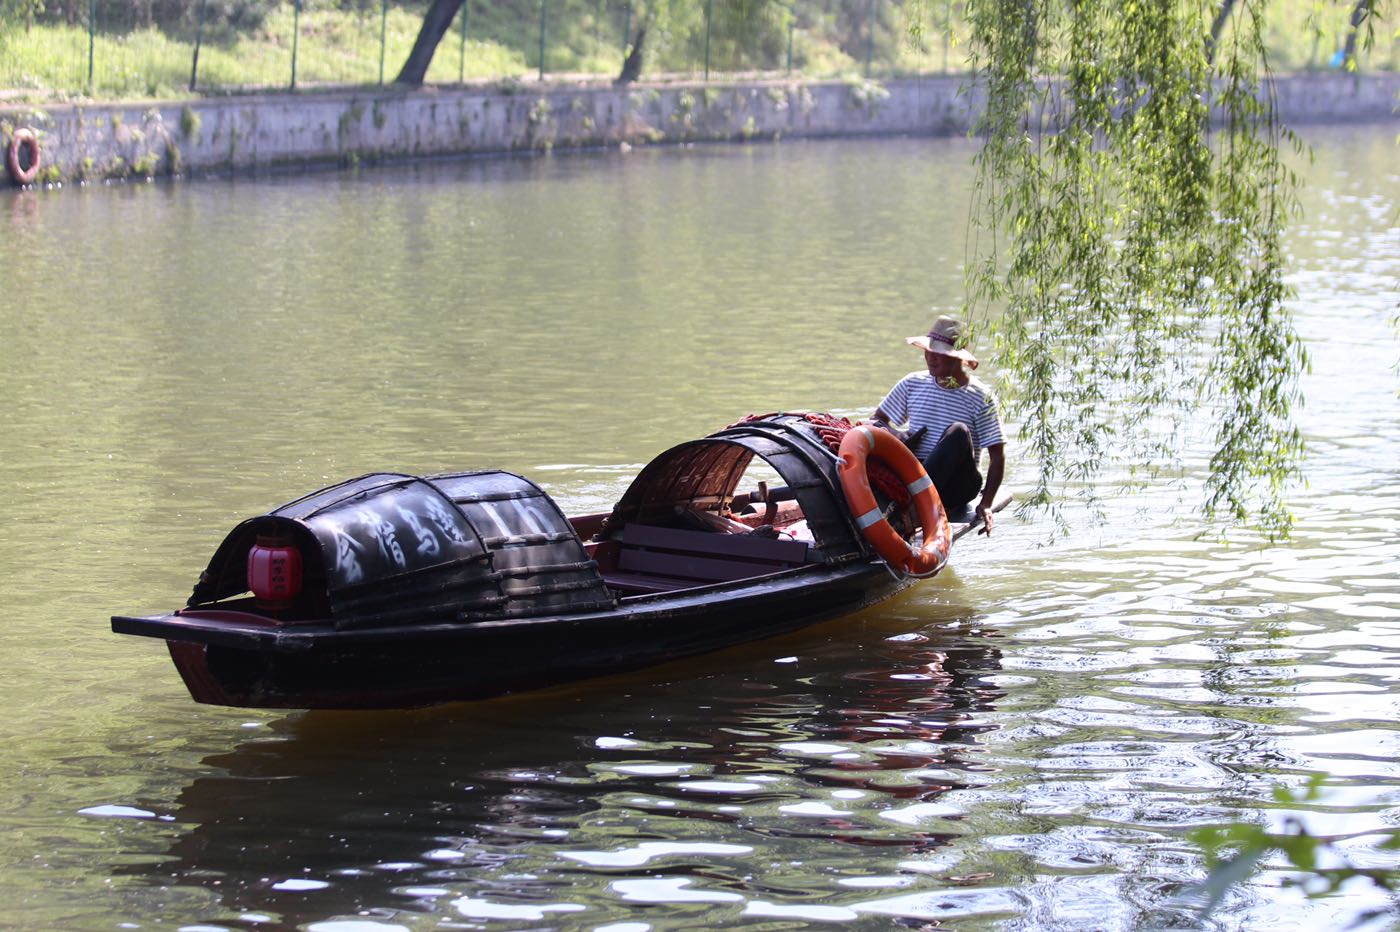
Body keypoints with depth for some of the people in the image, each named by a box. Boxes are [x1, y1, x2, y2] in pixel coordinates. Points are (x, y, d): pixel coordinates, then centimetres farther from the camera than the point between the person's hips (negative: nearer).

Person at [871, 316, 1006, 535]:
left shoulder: (980, 397, 0)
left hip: (953, 489, -3)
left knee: (958, 432, -31)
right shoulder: (913, 384, 11)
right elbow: (879, 419, 17)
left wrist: (986, 504, -12)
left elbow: (997, 455, -1)